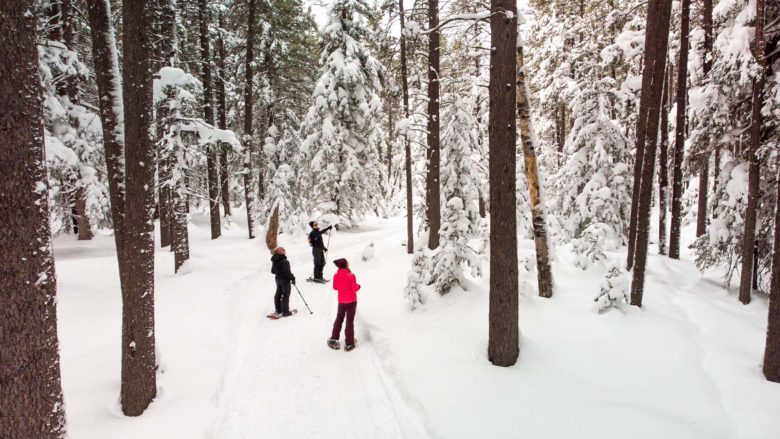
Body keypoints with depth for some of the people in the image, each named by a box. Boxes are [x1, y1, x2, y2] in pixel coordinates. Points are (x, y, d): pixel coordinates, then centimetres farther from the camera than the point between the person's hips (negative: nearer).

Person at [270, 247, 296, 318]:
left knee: (278, 295, 17)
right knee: (285, 296, 0)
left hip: (278, 279, 8)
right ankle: (285, 312, 3)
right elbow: (287, 272, -25)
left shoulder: (274, 262, 2)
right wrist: (292, 278, -12)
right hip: (285, 280, -8)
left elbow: (273, 271, 11)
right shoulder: (284, 262, -23)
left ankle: (278, 310, 27)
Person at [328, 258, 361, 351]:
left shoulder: (336, 276, -7)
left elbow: (335, 287, 6)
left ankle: (334, 340, 25)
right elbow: (354, 289, -17)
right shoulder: (351, 275, -20)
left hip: (341, 301, 4)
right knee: (350, 321, 5)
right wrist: (358, 286, 3)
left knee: (339, 319, 22)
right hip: (351, 301, -4)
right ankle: (349, 344, 9)